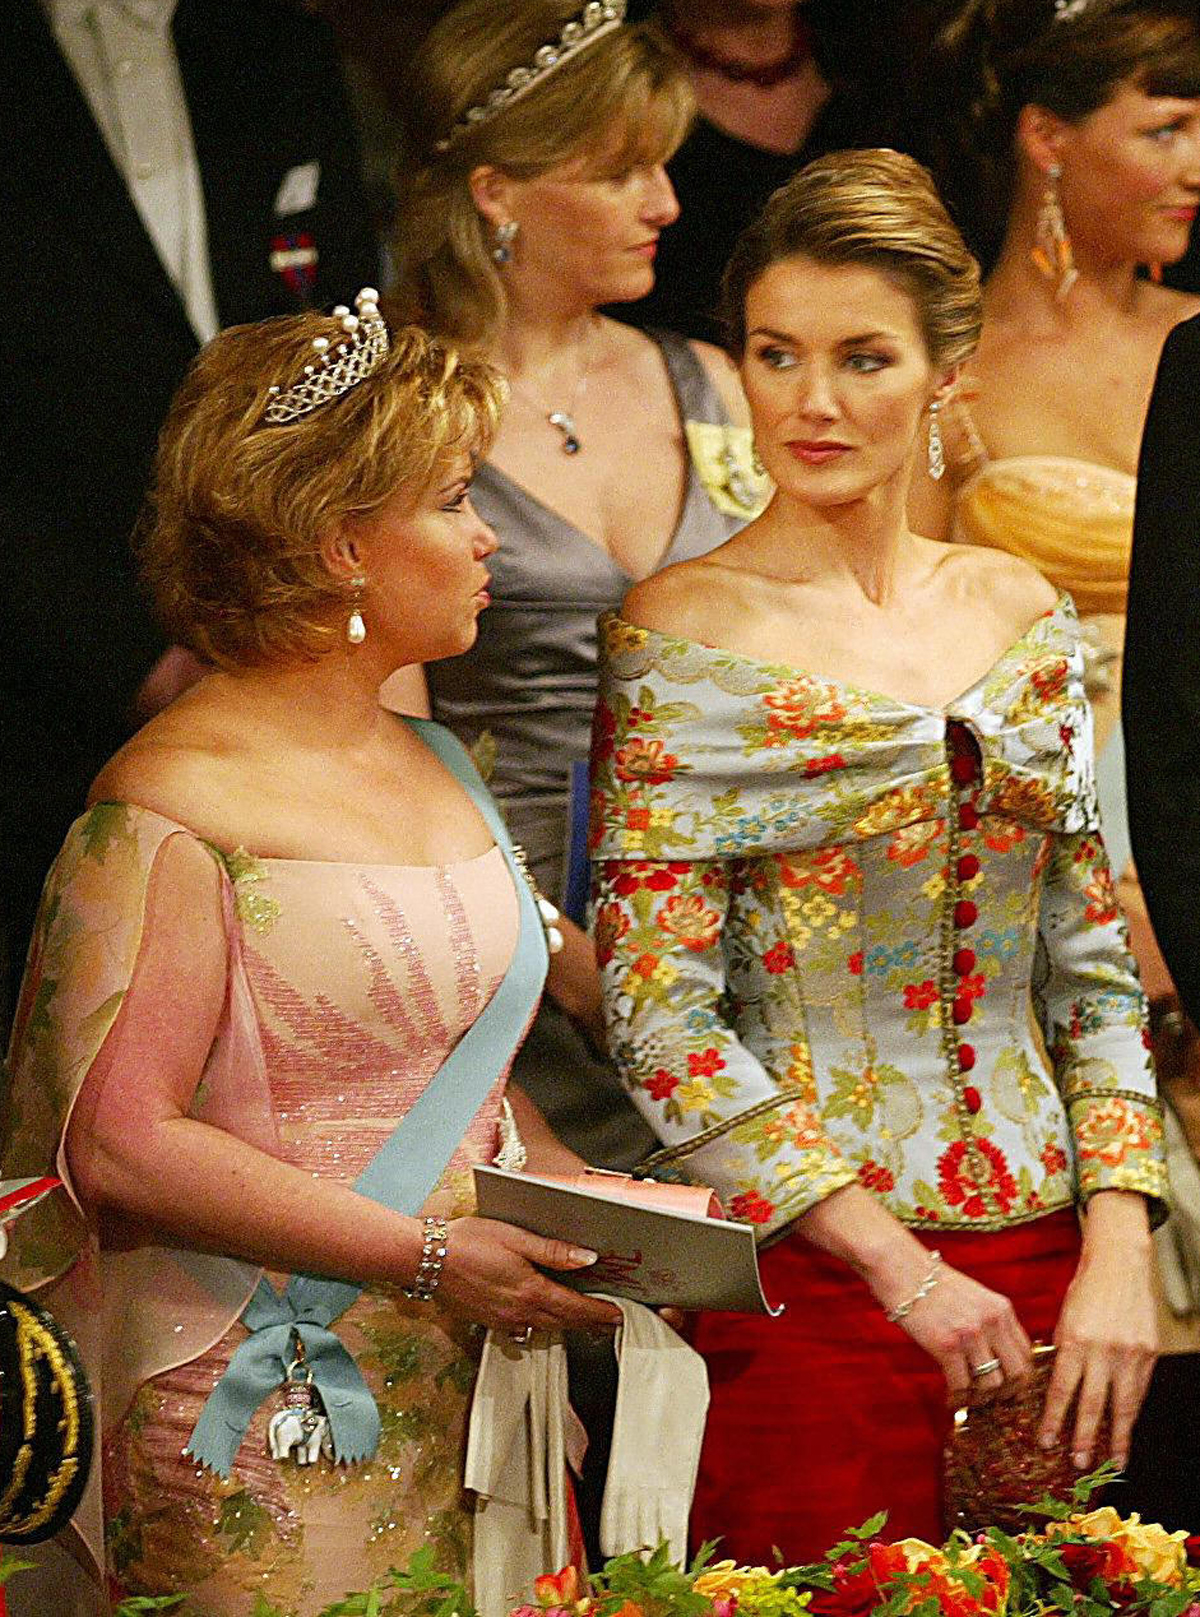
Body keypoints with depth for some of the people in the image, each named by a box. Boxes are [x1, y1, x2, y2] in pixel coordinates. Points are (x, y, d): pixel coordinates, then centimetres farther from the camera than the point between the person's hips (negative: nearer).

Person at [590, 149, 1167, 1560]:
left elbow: (1091, 971, 11)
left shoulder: (1019, 614, 9)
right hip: (811, 1282, -4)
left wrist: (1117, 1257, -3)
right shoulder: (683, 637, -6)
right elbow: (659, 1018, -11)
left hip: (1040, 1271, 5)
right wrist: (900, 1270, -16)